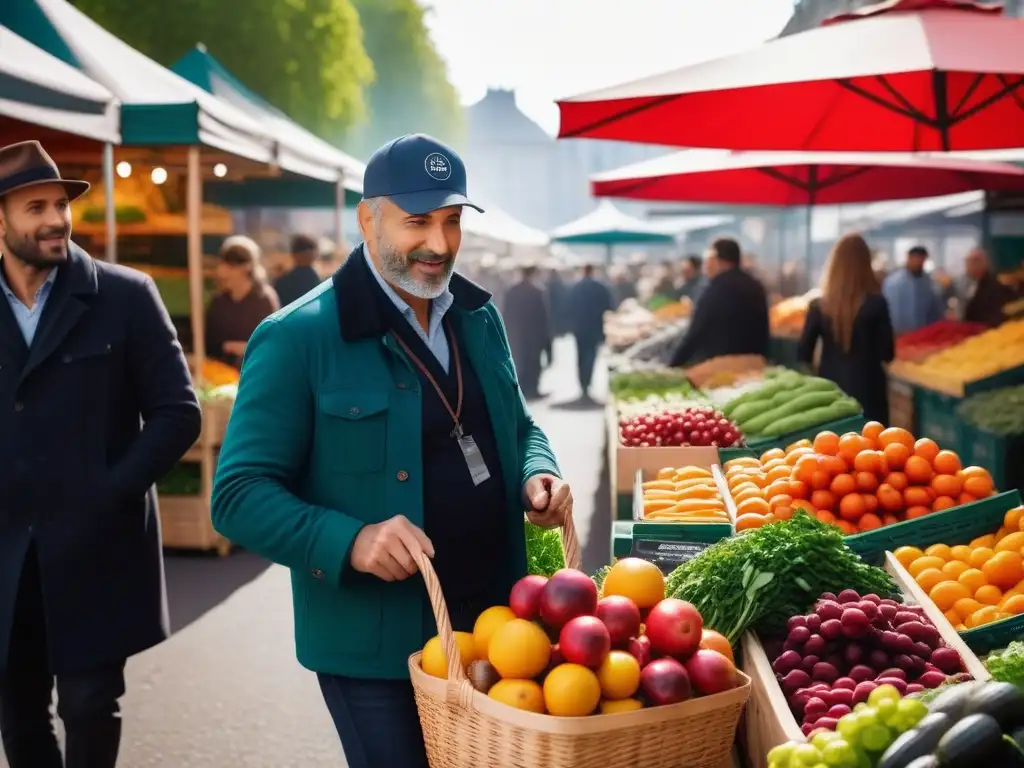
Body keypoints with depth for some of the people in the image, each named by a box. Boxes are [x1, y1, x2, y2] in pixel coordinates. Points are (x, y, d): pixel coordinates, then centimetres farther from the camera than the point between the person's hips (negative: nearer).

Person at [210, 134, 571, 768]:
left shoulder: (480, 317, 5)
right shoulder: (298, 338, -14)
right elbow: (240, 495, -15)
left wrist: (538, 475, -4)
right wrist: (350, 541, -29)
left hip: (494, 624, 6)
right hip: (374, 646, -6)